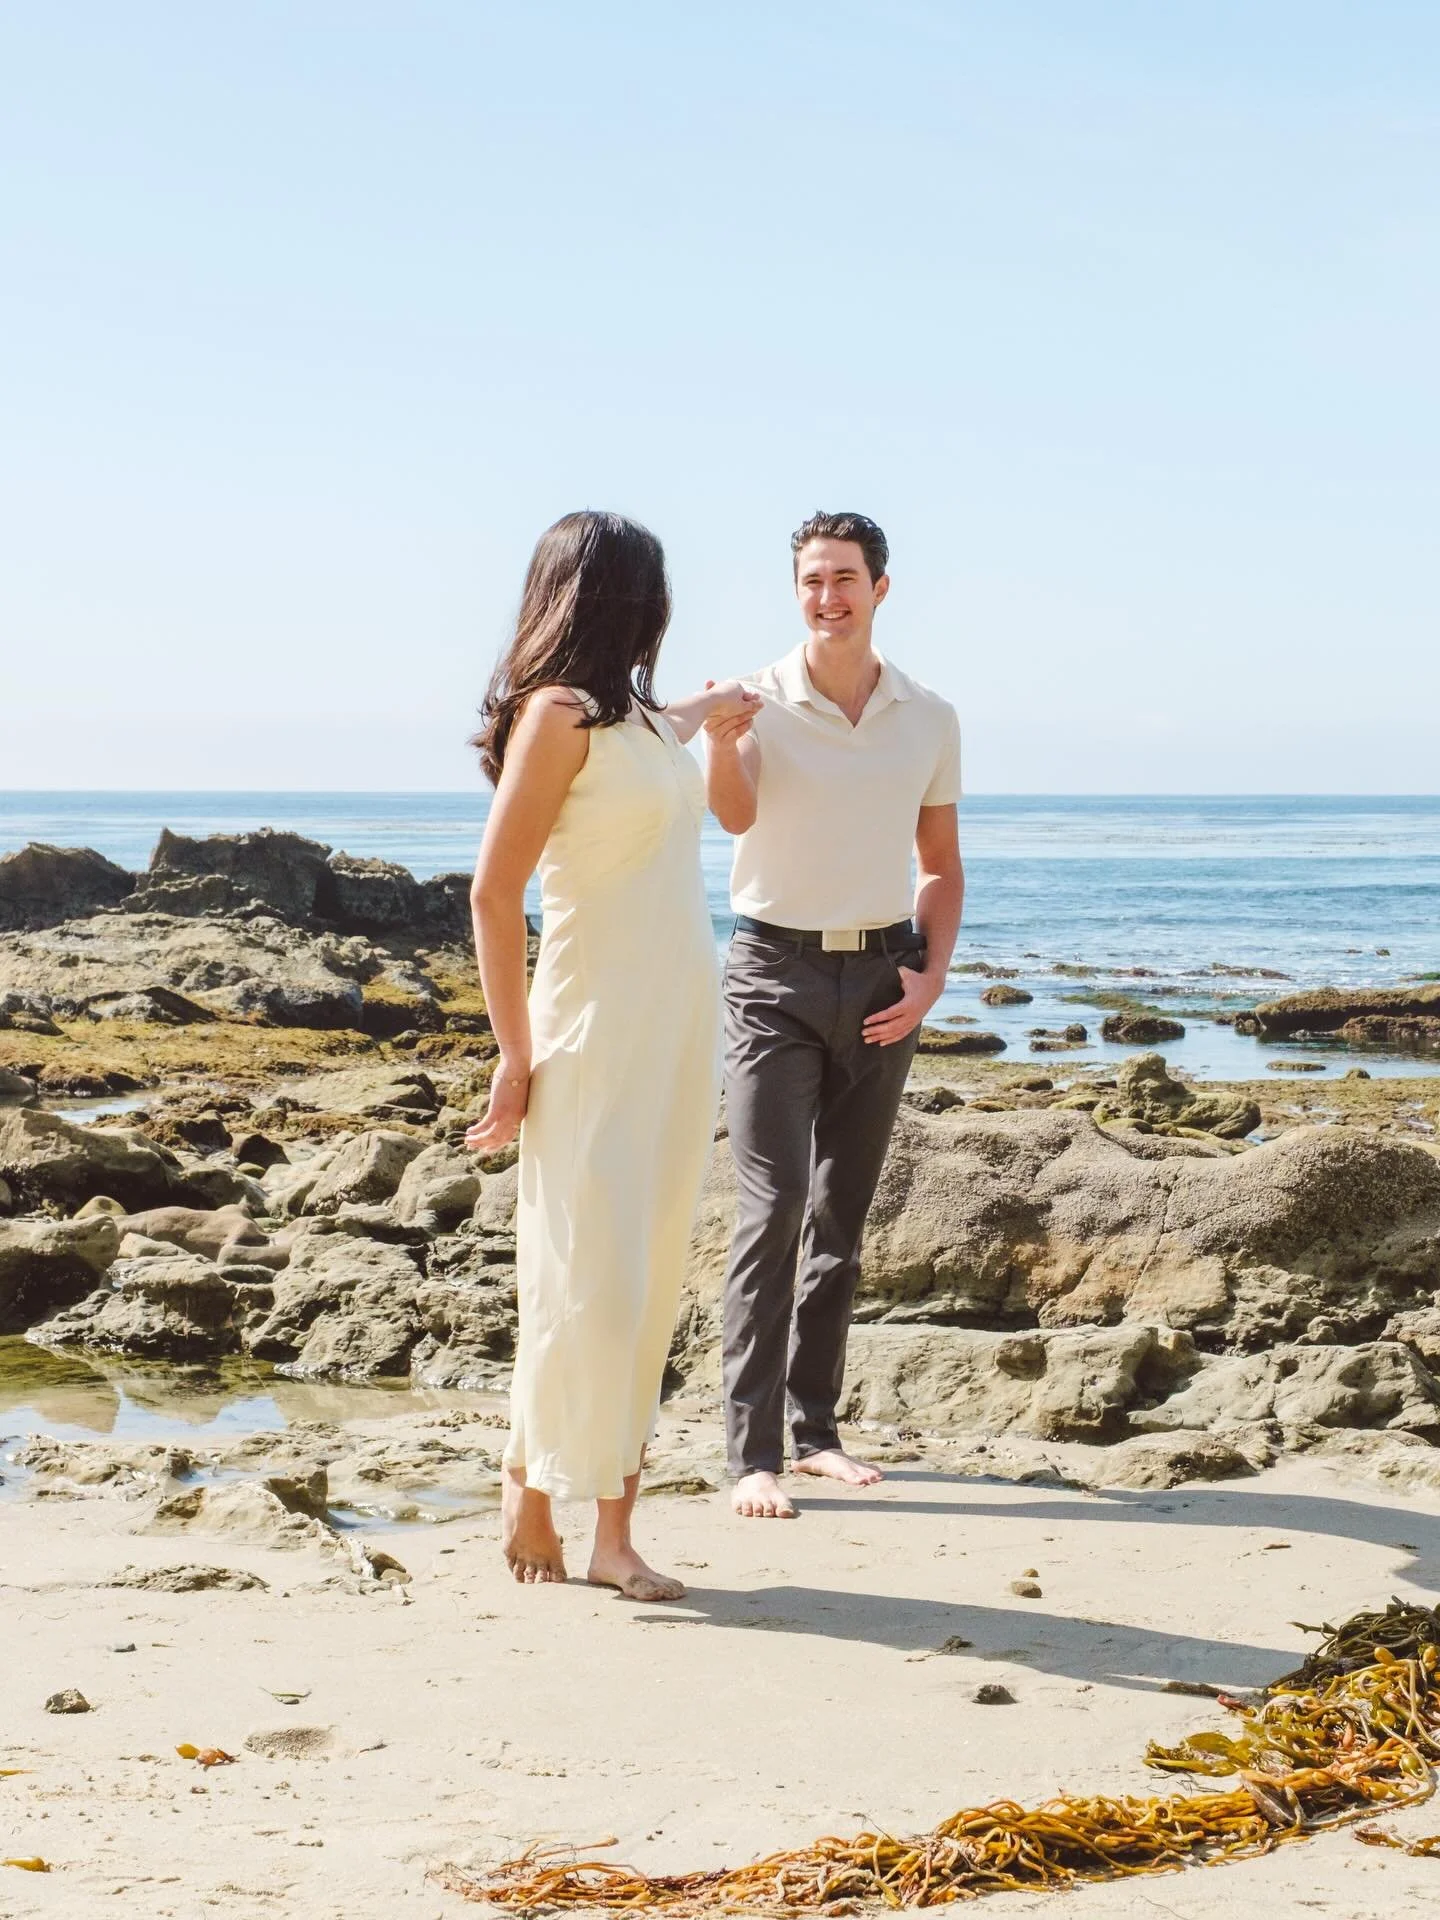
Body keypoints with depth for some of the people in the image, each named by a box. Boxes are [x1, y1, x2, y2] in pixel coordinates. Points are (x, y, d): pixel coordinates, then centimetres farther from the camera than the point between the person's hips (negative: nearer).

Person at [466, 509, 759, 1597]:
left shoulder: (637, 718, 15)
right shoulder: (556, 714, -10)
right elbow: (494, 892, -12)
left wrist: (707, 711, 59)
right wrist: (515, 1055, -13)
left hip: (683, 1018, 8)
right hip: (596, 1026, -8)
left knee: (651, 1280, 5)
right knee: (589, 1277, -8)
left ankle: (614, 1529, 8)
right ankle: (532, 1488, 13)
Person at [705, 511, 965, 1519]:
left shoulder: (930, 719, 5)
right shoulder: (760, 701, -7)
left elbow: (941, 864, 13)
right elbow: (734, 816, -26)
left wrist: (931, 979, -1)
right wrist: (721, 745, -48)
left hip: (882, 978, 4)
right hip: (778, 972, -4)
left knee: (842, 1216, 10)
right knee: (773, 1210, -10)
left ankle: (816, 1427, 19)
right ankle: (753, 1451, -8)